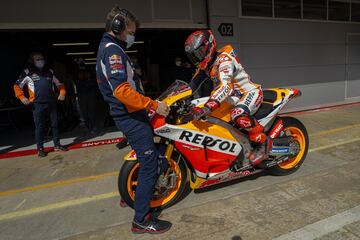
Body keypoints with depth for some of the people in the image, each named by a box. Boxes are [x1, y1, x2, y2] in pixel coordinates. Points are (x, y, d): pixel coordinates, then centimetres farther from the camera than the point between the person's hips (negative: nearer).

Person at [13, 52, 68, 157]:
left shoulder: (49, 72, 12)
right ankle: (40, 148, 12)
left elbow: (59, 84, 20)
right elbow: (17, 86, 7)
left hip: (52, 103, 3)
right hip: (38, 104, -3)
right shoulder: (27, 73, 2)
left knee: (55, 124, 7)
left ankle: (57, 145, 19)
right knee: (39, 127, 1)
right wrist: (22, 97, -6)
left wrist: (62, 93, 4)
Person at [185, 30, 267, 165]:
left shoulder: (224, 59, -24)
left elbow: (225, 86, -39)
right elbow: (193, 84, 9)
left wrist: (206, 108, -51)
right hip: (233, 98, 9)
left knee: (238, 114, -38)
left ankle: (261, 142, -16)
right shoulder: (205, 64, 4)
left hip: (250, 92, -9)